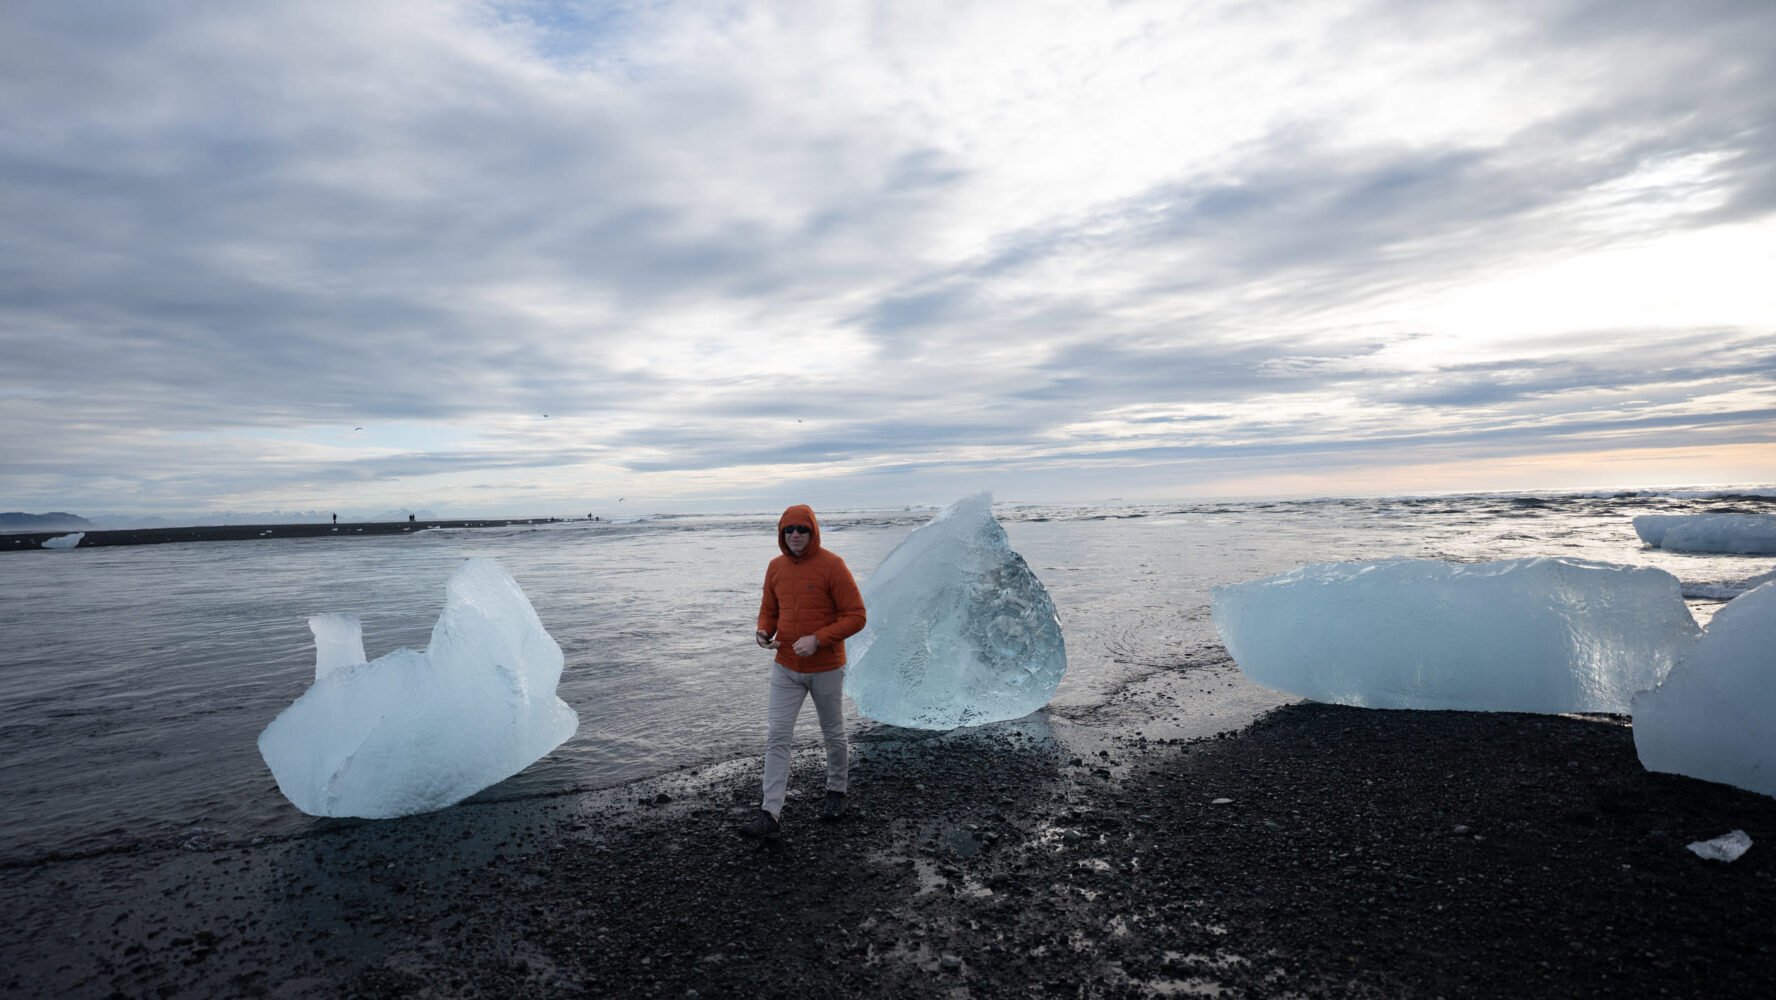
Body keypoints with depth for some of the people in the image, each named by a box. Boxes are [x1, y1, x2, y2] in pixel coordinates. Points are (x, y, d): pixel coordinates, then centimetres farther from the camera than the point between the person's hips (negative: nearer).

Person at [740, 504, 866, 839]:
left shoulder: (832, 566, -16)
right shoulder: (775, 567, 1)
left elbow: (855, 616, -16)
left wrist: (818, 639, -26)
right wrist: (763, 631, -10)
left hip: (826, 669, -4)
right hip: (786, 668, 4)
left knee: (833, 735, 15)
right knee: (776, 738, -2)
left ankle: (837, 791, 38)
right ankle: (771, 813, 2)